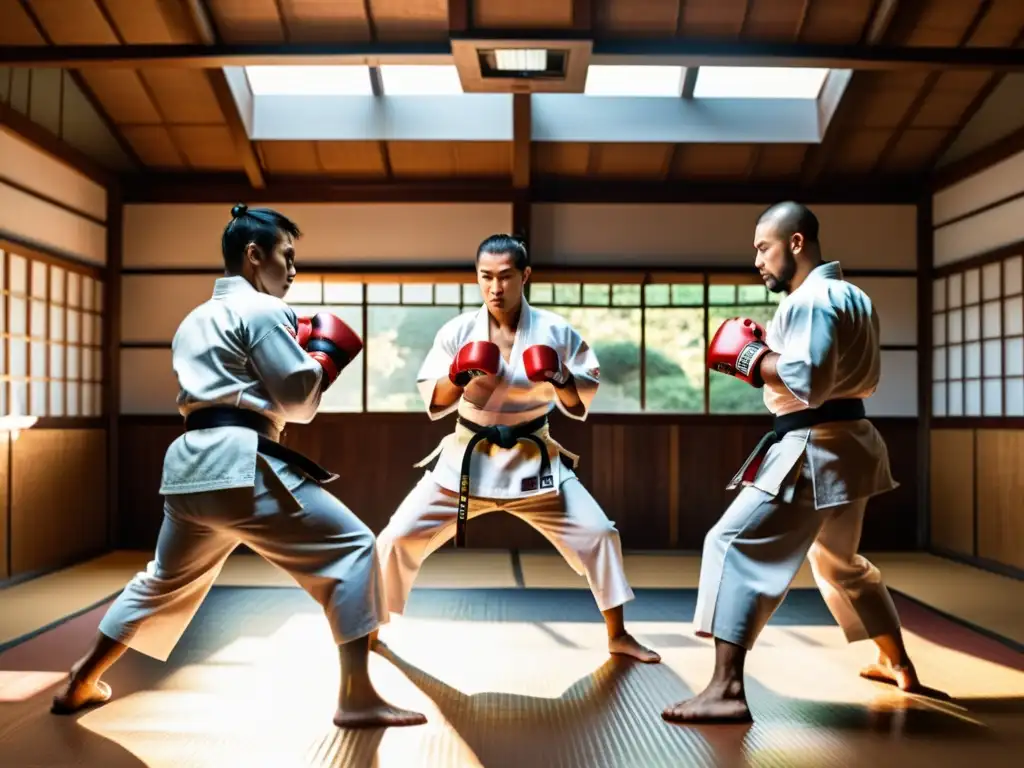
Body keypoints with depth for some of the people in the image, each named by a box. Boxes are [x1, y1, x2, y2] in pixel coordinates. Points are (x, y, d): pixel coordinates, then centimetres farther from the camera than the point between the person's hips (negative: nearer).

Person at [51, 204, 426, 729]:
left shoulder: (195, 319, 23)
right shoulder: (263, 309, -3)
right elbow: (298, 401, -7)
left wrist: (296, 351, 23)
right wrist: (323, 358, 11)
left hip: (188, 464, 9)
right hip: (240, 464, -9)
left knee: (165, 580, 29)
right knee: (353, 549, -5)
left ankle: (79, 685, 41)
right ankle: (356, 698, -8)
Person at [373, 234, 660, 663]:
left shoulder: (555, 331, -7)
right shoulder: (458, 330, -6)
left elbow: (580, 407, -1)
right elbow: (433, 404, -4)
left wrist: (562, 382, -22)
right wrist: (457, 378, -25)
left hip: (533, 460, 0)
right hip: (468, 457, 0)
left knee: (596, 534, -4)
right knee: (399, 537, -3)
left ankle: (618, 636, 19)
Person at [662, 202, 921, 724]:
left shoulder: (808, 299, -14)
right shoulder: (854, 297, 17)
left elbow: (808, 383, -26)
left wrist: (748, 355, -14)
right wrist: (768, 353, 13)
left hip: (812, 450, -11)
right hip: (850, 443, 11)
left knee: (735, 546, -13)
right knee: (839, 560, 28)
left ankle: (726, 691, -18)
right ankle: (897, 664, 42)